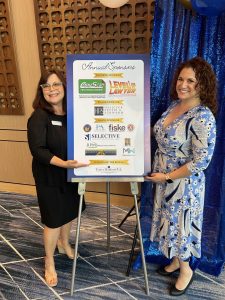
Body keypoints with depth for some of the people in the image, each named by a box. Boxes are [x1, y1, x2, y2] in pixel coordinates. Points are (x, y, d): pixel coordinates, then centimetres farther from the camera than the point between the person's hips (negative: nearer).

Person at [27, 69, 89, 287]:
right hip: (49, 177, -5)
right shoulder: (39, 117, -16)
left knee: (69, 212, 21)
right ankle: (49, 263, 29)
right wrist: (63, 163, -34)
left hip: (71, 174, 5)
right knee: (53, 219, 5)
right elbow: (37, 149, -23)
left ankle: (64, 243, 51)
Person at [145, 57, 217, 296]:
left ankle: (186, 270, 39)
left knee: (180, 224, 12)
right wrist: (160, 174, 9)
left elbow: (201, 161, -24)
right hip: (164, 179, 8)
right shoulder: (175, 104, 1)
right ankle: (175, 261, 47)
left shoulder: (203, 117, -24)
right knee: (170, 222, 22)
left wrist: (167, 177, -17)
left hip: (184, 183, -7)